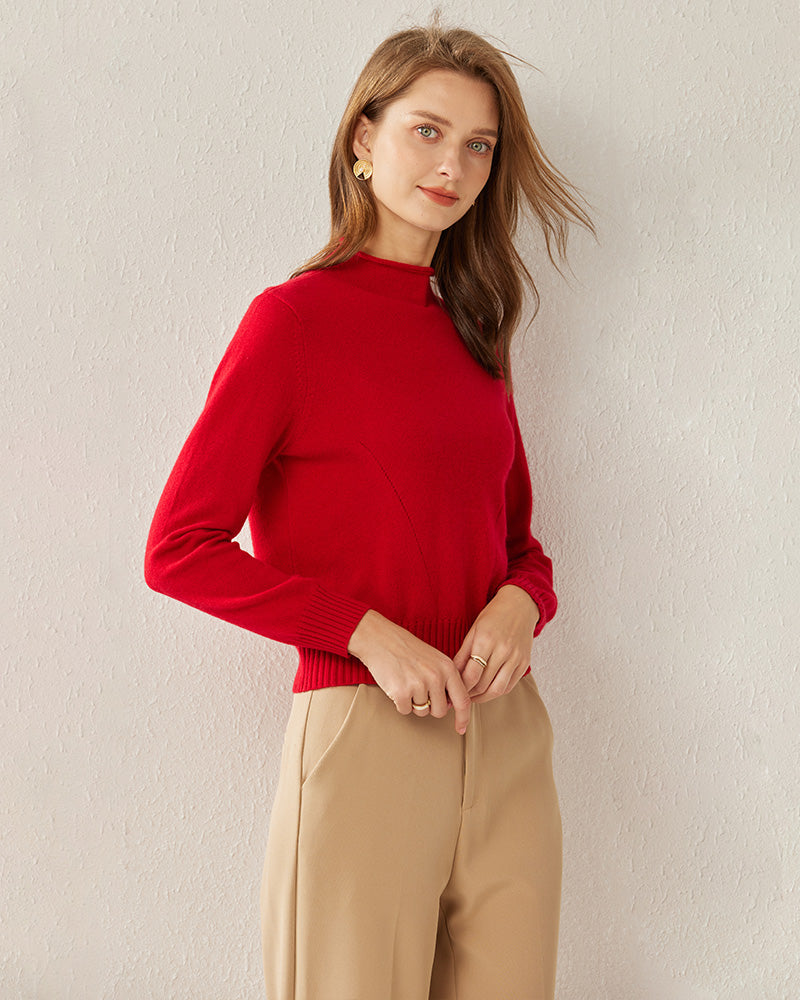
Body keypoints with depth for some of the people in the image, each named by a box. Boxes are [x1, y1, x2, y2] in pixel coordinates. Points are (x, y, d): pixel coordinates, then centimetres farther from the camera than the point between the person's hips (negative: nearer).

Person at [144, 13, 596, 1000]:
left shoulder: (473, 335, 12)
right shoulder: (294, 317, -5)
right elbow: (178, 549, -9)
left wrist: (520, 602, -4)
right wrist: (369, 634, -16)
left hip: (507, 738, 6)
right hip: (363, 735, -5)